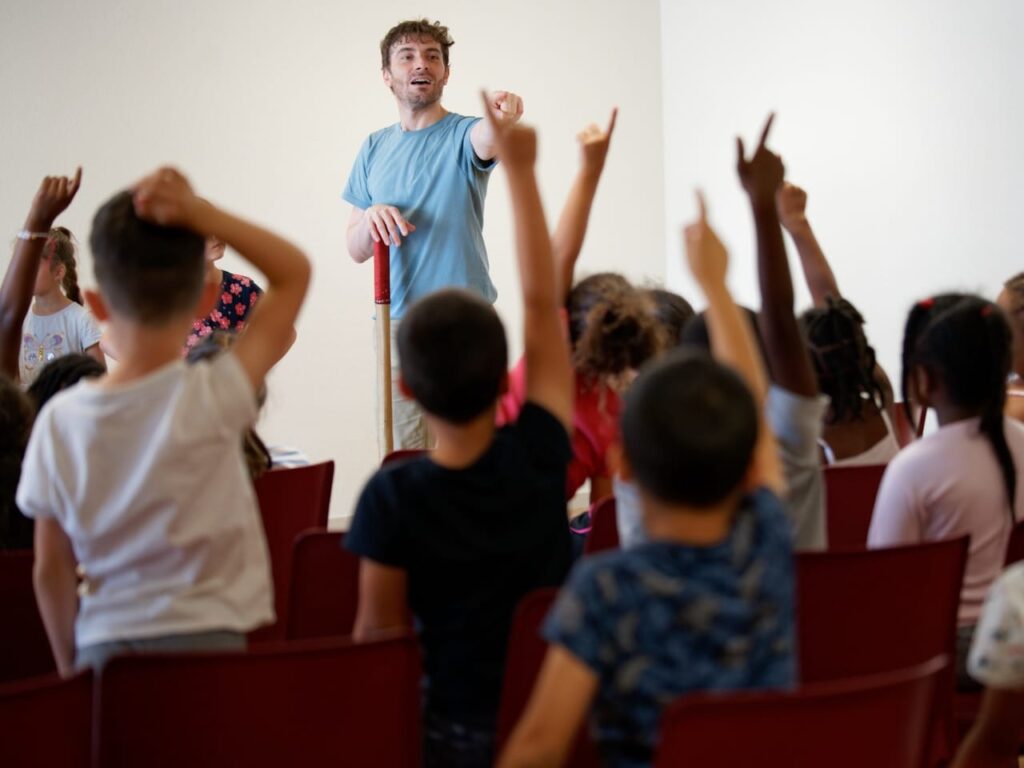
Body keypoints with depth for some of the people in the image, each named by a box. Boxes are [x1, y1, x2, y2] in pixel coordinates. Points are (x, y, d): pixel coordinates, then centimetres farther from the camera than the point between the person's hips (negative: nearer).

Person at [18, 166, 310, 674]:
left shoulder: (61, 420, -5)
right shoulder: (213, 398, -13)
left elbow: (51, 571, 3)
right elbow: (294, 272, -3)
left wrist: (71, 669, 17)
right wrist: (197, 213, -11)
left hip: (105, 651, 2)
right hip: (208, 643, -2)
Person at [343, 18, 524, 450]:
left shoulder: (463, 135, -1)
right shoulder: (375, 149, 12)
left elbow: (485, 142, -28)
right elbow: (356, 250, 14)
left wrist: (499, 119, -52)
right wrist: (371, 218, -10)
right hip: (395, 323, 4)